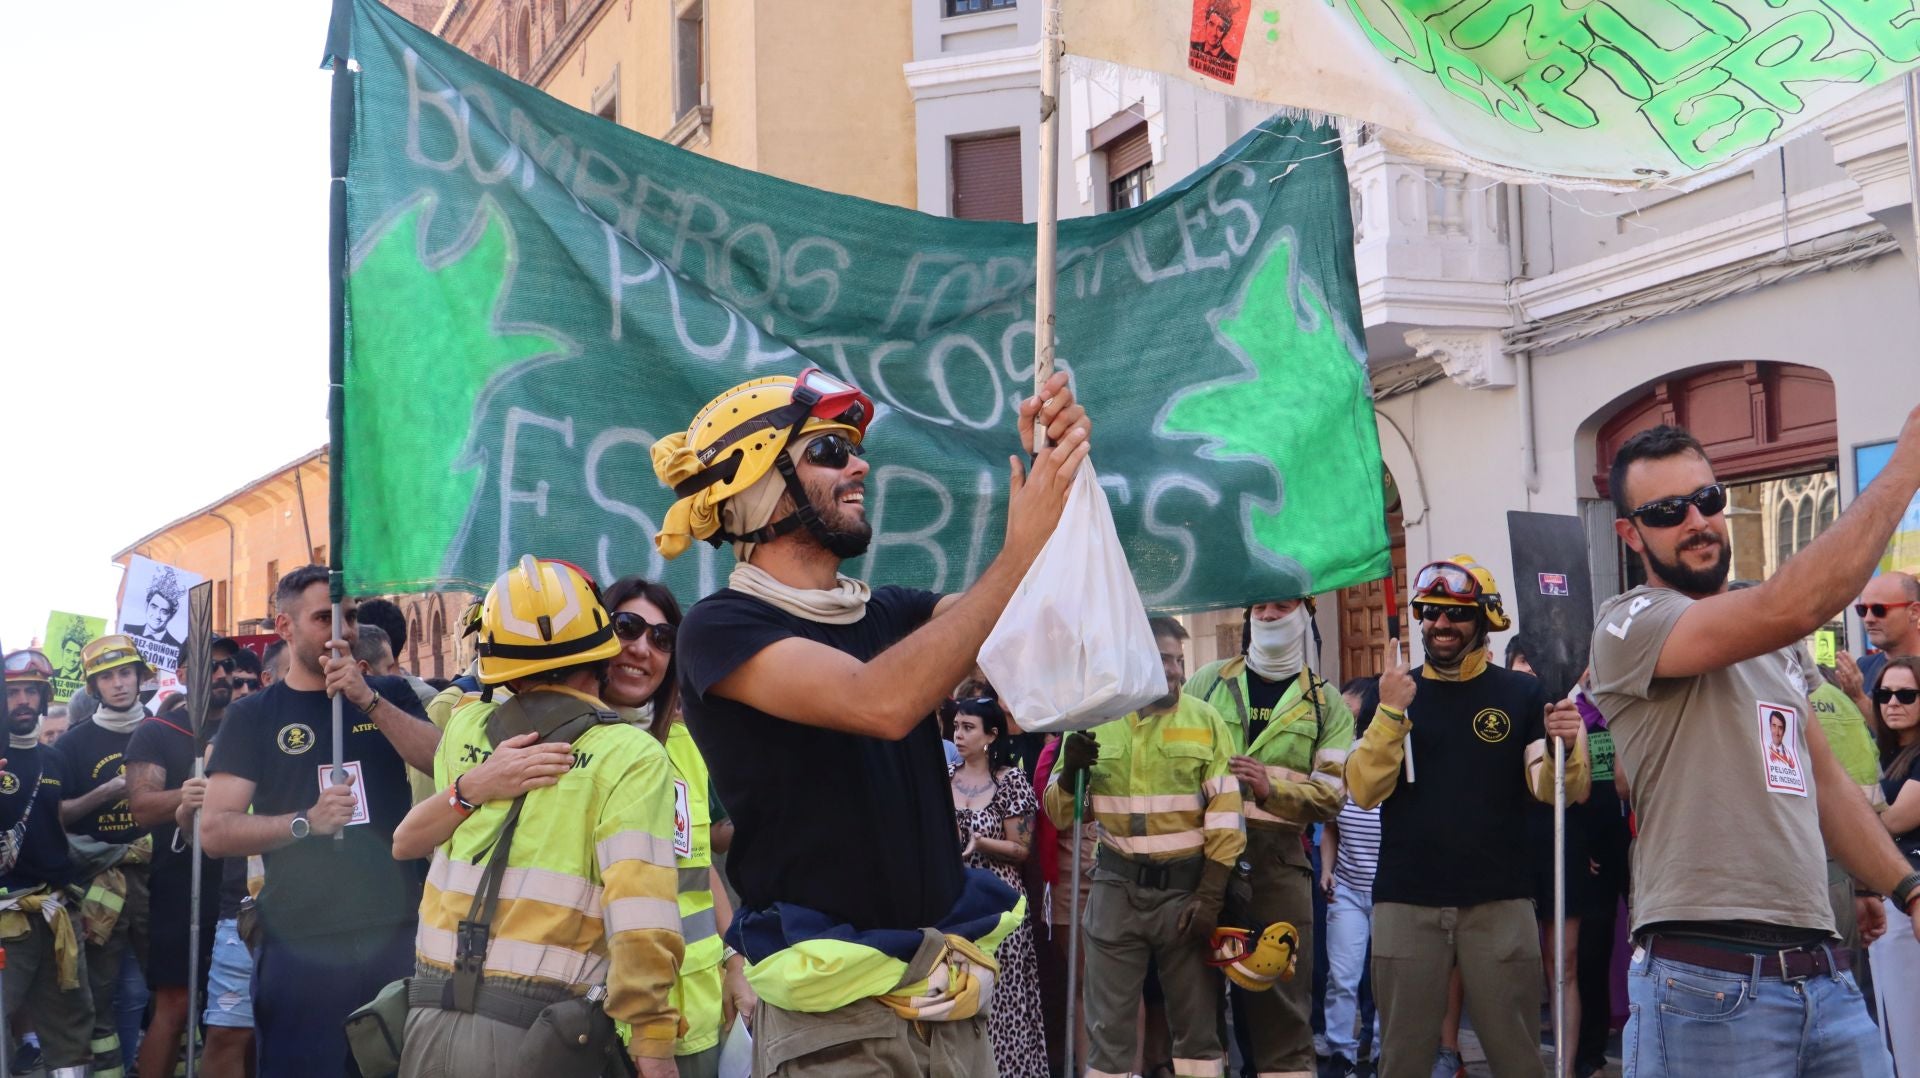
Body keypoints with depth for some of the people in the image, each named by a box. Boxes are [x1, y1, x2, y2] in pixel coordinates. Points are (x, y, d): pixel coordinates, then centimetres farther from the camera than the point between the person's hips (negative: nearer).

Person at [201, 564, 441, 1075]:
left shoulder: (391, 696, 10)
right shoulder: (252, 716, 4)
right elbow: (215, 831, -4)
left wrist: (368, 700, -16)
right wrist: (305, 822, -18)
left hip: (400, 933, 2)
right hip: (301, 945, -1)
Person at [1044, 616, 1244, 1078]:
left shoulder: (1207, 721, -1)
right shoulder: (1092, 720, 3)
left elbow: (1225, 818, -2)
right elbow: (1061, 815, 8)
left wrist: (1210, 896, -8)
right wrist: (1070, 771, -12)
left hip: (1186, 885, -1)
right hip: (1116, 888, 1)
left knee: (1197, 1024, 8)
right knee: (1110, 1026, 6)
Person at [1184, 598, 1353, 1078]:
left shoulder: (1326, 704, 8)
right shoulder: (1208, 680, 9)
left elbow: (1331, 796, -3)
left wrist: (1271, 786, -18)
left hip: (1277, 857, 0)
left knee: (1282, 993, 1)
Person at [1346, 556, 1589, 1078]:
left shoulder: (1521, 693, 3)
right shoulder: (1394, 691, 5)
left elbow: (1554, 791, -5)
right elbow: (1364, 792, -7)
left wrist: (1565, 748, -26)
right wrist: (1391, 712, -20)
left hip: (1500, 902, -1)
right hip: (1406, 902, 1)